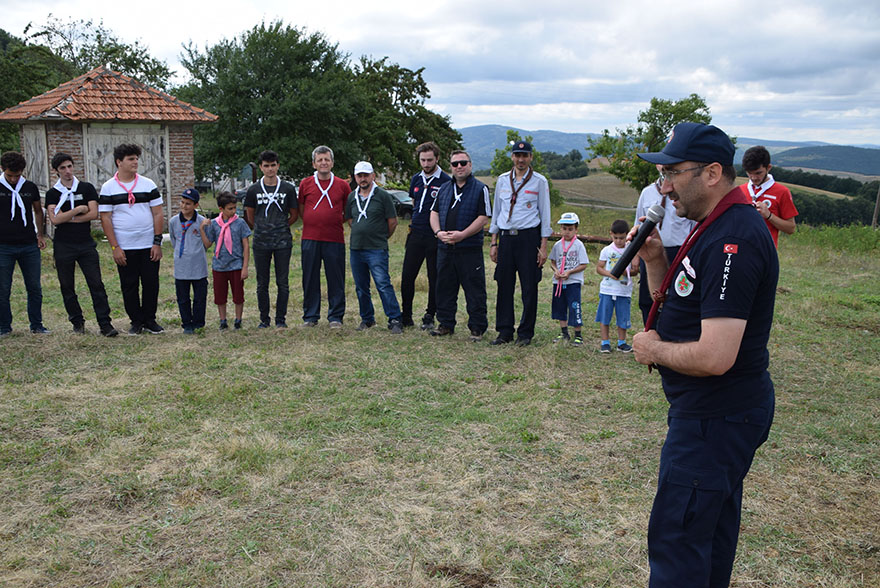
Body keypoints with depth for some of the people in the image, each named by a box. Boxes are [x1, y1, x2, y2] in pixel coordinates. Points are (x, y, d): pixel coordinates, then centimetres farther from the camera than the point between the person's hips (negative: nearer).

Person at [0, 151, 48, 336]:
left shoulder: (30, 187, 7)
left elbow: (38, 211, 20)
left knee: (34, 288, 5)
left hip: (29, 246, 2)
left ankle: (36, 325, 16)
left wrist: (40, 234, 10)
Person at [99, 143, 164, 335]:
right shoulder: (108, 188, 1)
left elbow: (158, 214, 4)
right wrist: (115, 247, -8)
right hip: (124, 248, -1)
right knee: (129, 286, 5)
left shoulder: (148, 184, 5)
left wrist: (157, 242, -4)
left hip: (148, 246, 1)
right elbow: (105, 219, -1)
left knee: (151, 283, 3)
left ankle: (149, 319, 17)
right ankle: (136, 321, 17)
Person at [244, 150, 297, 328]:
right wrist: (262, 229, 12)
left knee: (283, 282, 2)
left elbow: (294, 214, 10)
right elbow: (249, 217, 14)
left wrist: (280, 227, 9)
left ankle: (281, 319, 12)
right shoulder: (254, 190, 5)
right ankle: (264, 319, 16)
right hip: (261, 243, 1)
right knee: (262, 283, 6)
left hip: (283, 242, -1)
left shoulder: (288, 189, 3)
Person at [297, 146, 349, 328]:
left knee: (336, 279, 1)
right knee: (310, 279, 6)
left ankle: (336, 316, 11)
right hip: (310, 239, 1)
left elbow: (348, 211, 14)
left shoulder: (342, 185, 6)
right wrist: (313, 222, 9)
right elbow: (301, 209, 16)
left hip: (334, 239, -1)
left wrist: (333, 221, 6)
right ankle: (310, 316, 16)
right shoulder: (305, 184, 7)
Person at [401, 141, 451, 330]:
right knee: (407, 276, 4)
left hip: (435, 237, -5)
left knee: (435, 278, 4)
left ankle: (429, 317, 16)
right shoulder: (416, 179, 11)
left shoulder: (446, 181, -6)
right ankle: (406, 316, 16)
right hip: (416, 235, 5)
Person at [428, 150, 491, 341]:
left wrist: (462, 234, -17)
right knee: (445, 287, 11)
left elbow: (483, 217, -9)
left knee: (474, 289, -2)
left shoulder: (480, 189, -1)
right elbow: (434, 213, 15)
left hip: (470, 248, -5)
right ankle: (446, 324, 22)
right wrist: (439, 232, -5)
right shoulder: (444, 189, 16)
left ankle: (477, 328, 7)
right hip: (445, 247, 5)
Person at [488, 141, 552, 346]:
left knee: (529, 287, 0)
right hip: (506, 238, 3)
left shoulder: (539, 181, 1)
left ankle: (525, 333, 11)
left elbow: (545, 214, 1)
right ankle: (505, 331, 13)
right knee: (504, 285, 4)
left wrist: (543, 246, -5)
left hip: (529, 237, -3)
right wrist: (493, 243, 11)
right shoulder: (502, 180, 11)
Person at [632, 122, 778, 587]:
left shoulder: (733, 241, -25)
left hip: (715, 417, -11)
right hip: (723, 410, 11)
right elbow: (678, 307, 17)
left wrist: (653, 350, -14)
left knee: (676, 538, -2)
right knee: (714, 525, 23)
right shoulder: (716, 227, 9)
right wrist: (655, 260, 0)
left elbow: (716, 356, -31)